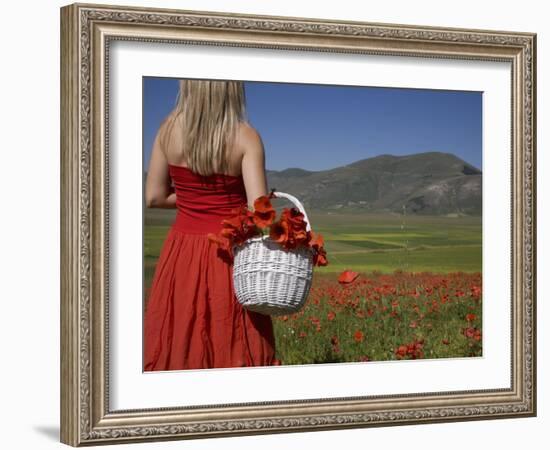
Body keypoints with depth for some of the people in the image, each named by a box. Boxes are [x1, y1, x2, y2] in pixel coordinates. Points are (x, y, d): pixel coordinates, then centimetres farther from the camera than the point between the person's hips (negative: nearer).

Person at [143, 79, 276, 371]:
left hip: (181, 253, 3)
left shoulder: (169, 129, -2)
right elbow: (258, 210, -17)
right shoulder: (246, 137, -12)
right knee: (236, 350, 5)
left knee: (177, 346, 10)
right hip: (230, 253, -3)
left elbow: (153, 197, 3)